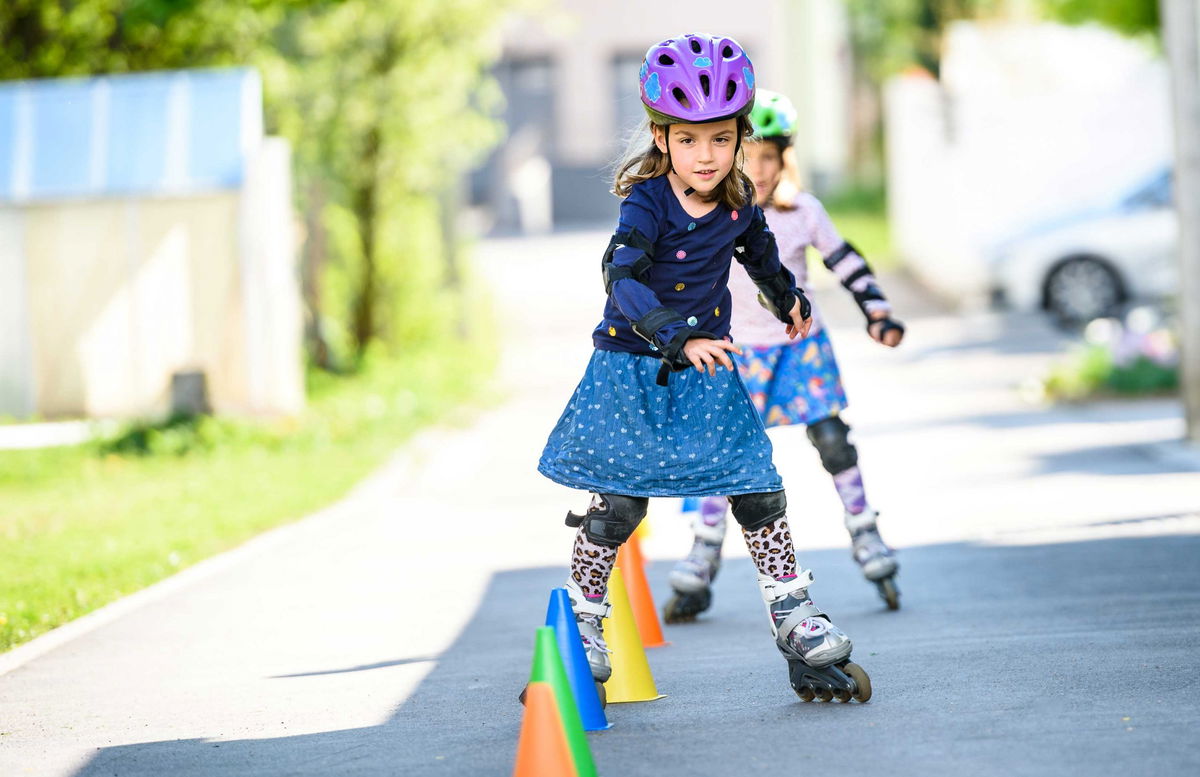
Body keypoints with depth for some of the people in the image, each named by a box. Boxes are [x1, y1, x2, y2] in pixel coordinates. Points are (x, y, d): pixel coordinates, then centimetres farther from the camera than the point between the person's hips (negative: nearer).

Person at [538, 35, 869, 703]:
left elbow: (759, 249, 22)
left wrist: (788, 298, 40)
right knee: (620, 501, -5)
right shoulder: (648, 203, -19)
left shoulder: (738, 202, -2)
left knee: (758, 485, -3)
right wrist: (678, 338, -47)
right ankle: (581, 621, 12)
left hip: (707, 371, 4)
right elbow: (622, 278, -33)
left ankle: (793, 612, 9)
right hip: (634, 370, -4)